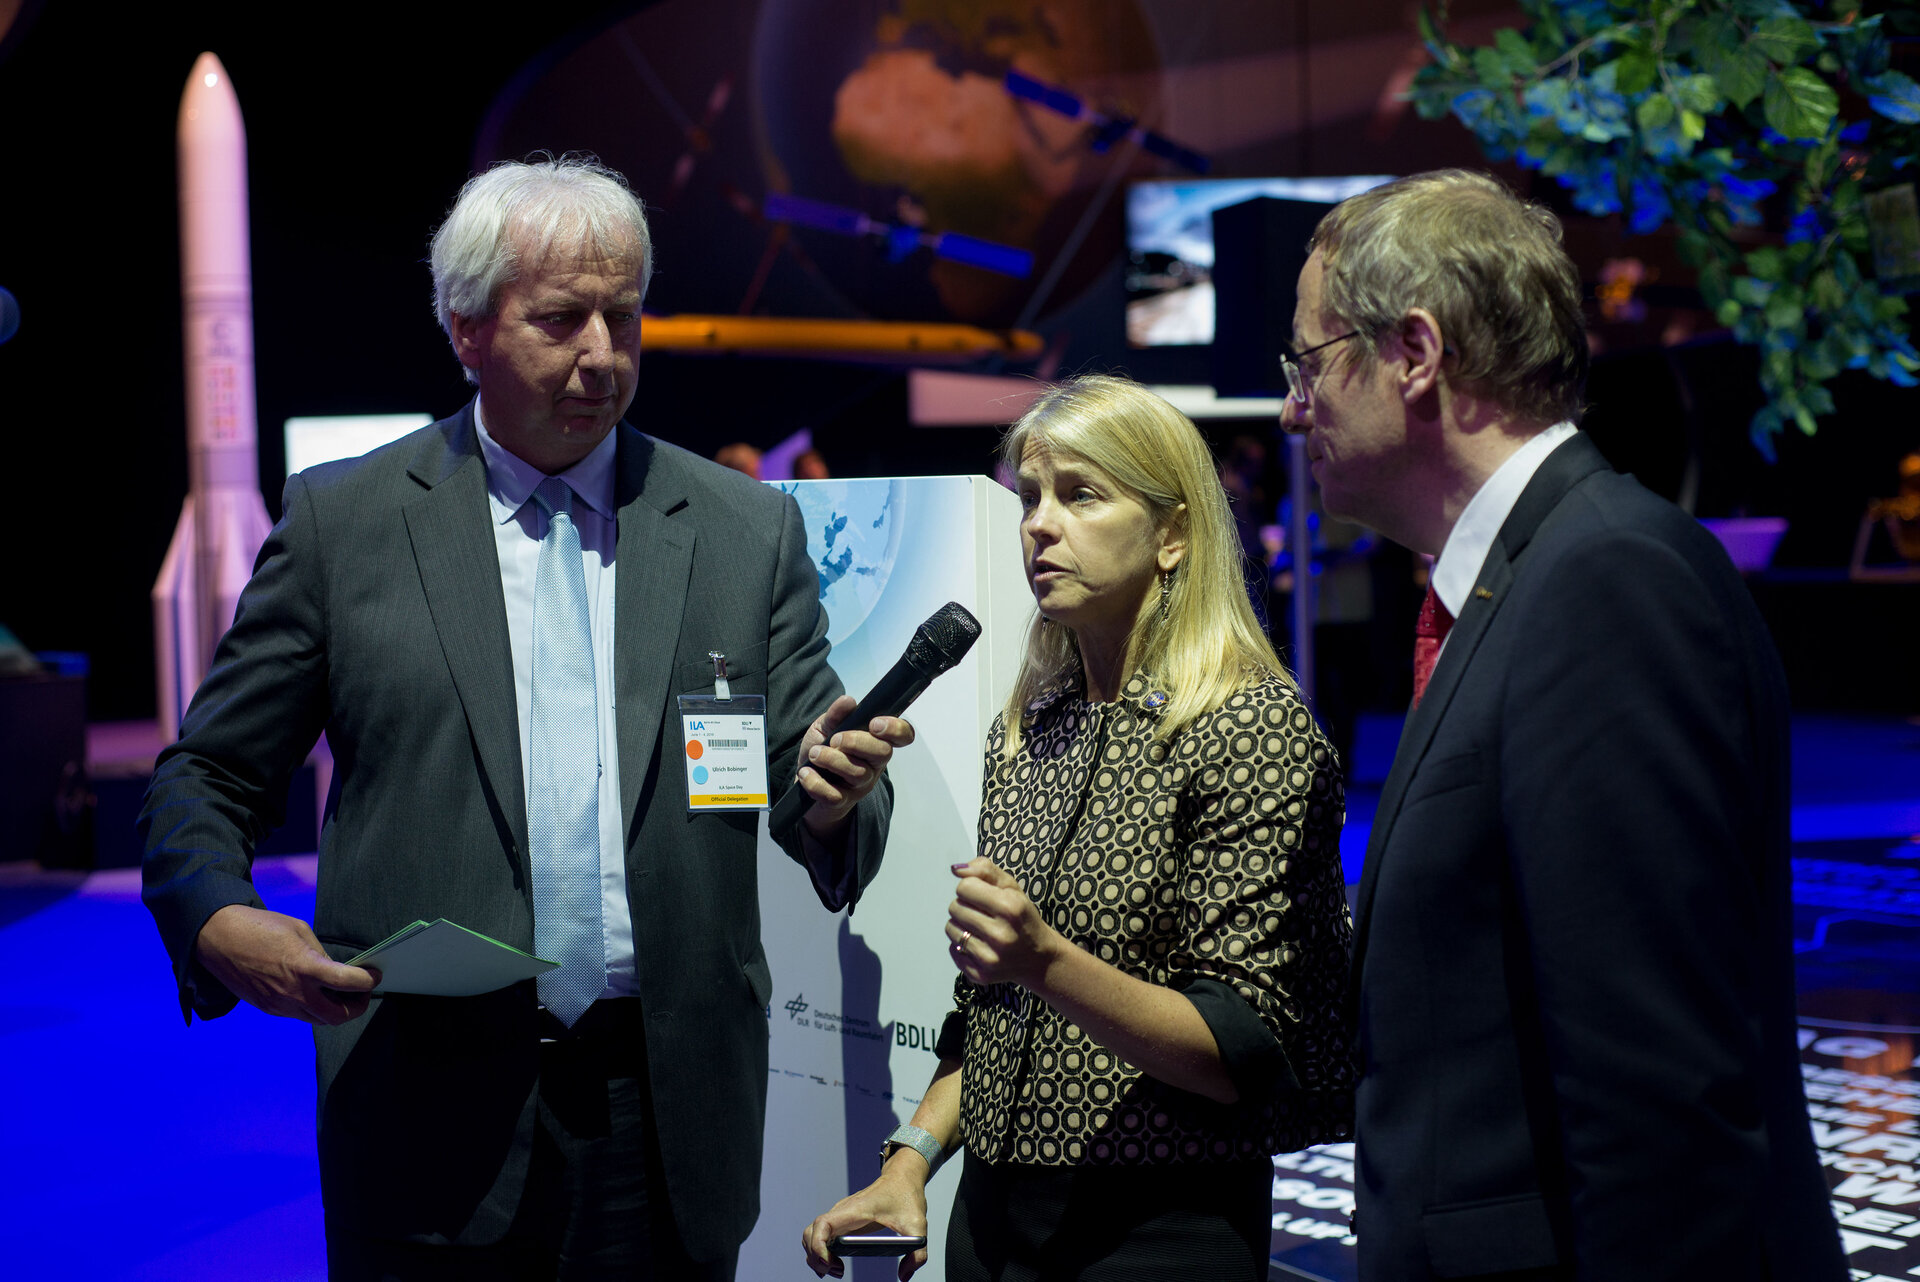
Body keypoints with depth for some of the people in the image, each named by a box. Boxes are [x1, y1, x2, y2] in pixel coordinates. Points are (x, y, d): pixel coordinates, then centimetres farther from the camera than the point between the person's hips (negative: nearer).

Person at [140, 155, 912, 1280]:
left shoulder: (749, 529, 7)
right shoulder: (341, 521, 4)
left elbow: (812, 790, 7)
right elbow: (208, 779, 6)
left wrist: (833, 790, -16)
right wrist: (217, 921, -14)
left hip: (668, 1112, 2)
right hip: (429, 1114, -1)